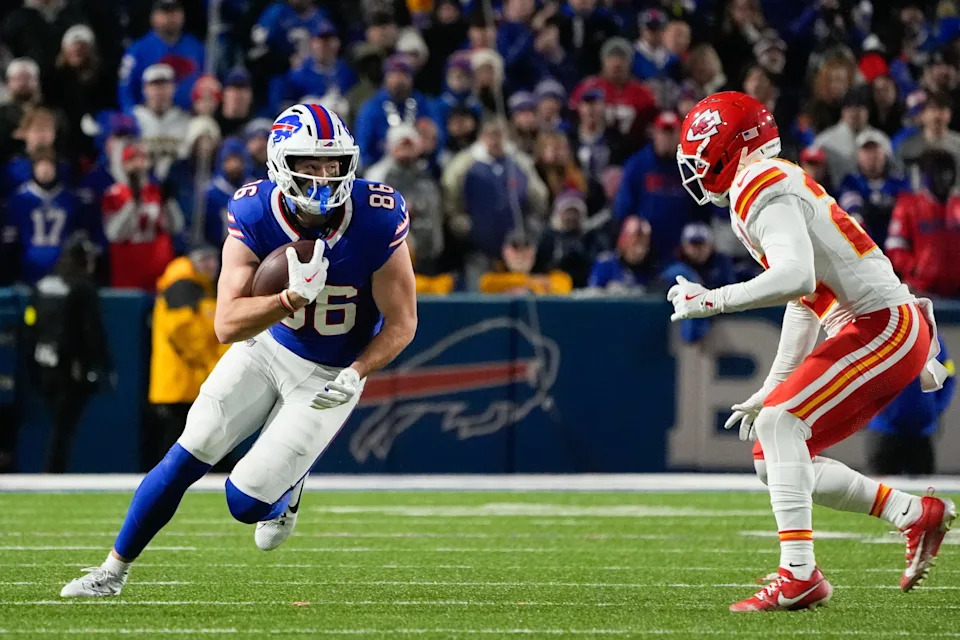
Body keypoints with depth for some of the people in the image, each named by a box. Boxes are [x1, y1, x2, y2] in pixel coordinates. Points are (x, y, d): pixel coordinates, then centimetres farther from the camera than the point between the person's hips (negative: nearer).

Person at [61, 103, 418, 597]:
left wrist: (357, 374, -28)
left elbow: (401, 324, -14)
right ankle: (114, 570, 12)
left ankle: (285, 492, 29)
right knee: (189, 455, -6)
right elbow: (227, 324, -27)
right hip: (268, 347, 2)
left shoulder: (377, 223, -26)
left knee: (246, 500, -9)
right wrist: (293, 298, -43)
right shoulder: (255, 216, -22)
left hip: (329, 376, -2)